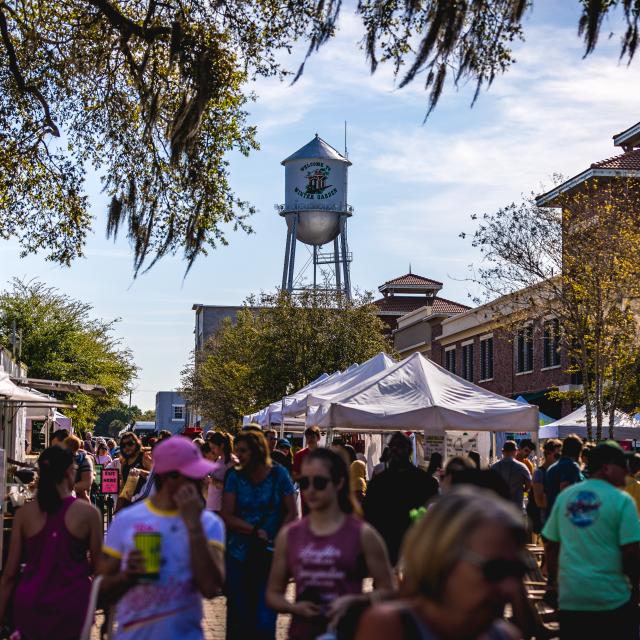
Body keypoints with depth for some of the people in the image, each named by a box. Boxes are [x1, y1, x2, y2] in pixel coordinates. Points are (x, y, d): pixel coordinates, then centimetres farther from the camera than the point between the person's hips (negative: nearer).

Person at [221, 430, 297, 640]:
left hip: (271, 557, -1)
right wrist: (255, 531, -18)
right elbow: (227, 516, -4)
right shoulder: (235, 477, 1)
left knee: (264, 618, -3)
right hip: (239, 557, 2)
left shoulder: (278, 474, -2)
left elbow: (292, 513, -1)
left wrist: (277, 540, -14)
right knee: (239, 617, 6)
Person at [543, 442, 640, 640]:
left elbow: (551, 545, 9)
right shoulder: (622, 500, -9)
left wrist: (553, 579, 20)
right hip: (612, 598, -4)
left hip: (570, 597, 4)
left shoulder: (564, 497, 5)